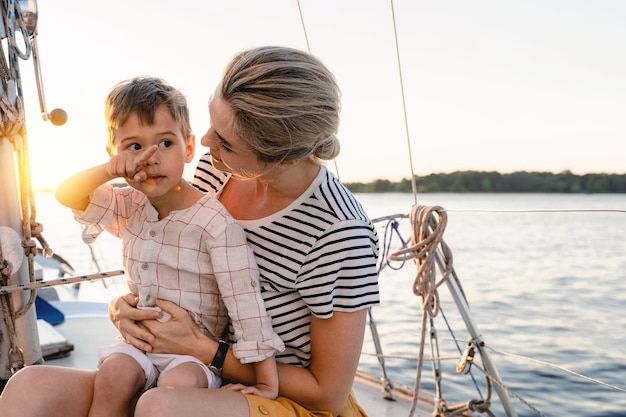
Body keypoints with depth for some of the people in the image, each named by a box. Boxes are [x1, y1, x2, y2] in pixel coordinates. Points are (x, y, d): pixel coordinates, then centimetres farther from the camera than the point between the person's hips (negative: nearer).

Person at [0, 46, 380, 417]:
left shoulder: (338, 234, -24)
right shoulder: (213, 171, -4)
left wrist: (199, 348, -17)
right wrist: (124, 305, -9)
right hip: (207, 386, 6)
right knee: (32, 386, -18)